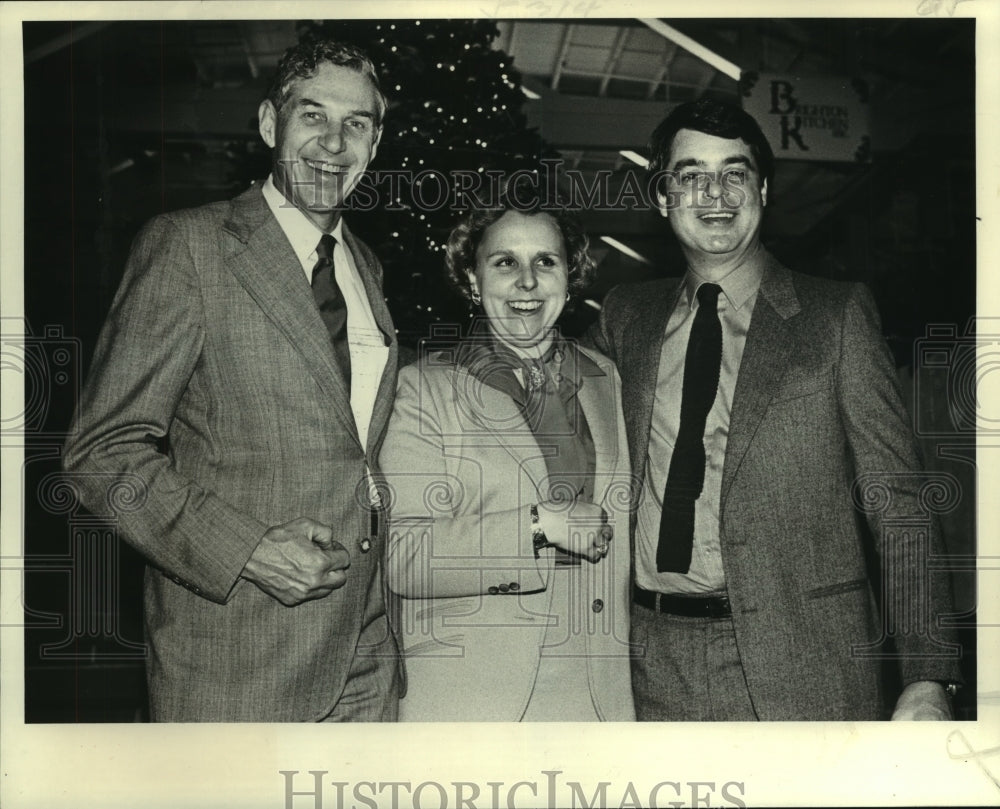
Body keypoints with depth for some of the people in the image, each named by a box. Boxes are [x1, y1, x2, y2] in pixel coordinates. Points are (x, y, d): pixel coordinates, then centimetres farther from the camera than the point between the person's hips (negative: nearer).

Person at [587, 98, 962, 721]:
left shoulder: (838, 314, 1)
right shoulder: (626, 317, 9)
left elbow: (898, 501, -2)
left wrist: (926, 677, -9)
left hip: (799, 669, -2)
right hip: (654, 664, 3)